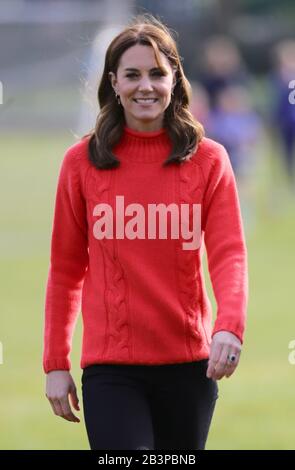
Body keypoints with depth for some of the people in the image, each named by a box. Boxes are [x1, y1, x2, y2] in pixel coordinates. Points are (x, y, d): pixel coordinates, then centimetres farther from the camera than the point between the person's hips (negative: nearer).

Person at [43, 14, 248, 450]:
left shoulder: (208, 160, 3)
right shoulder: (82, 162, 3)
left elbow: (229, 253, -5)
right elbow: (66, 269, 7)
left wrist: (230, 326, -24)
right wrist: (55, 363, 4)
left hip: (188, 364, 1)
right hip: (110, 367, -1)